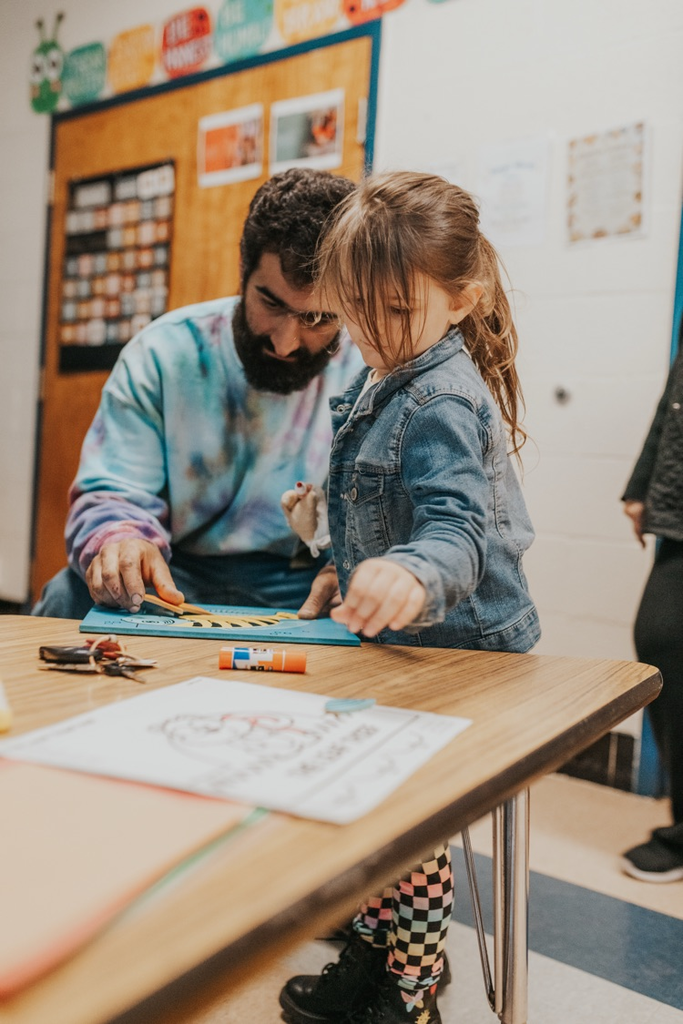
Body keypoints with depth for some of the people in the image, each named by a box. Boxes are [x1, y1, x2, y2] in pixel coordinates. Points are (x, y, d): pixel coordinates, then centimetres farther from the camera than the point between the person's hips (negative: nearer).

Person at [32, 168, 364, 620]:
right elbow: (111, 496, -4)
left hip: (310, 602, -1)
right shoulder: (163, 353, -2)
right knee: (71, 598, -28)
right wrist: (120, 542, -28)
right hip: (176, 586, 2)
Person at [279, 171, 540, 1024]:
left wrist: (414, 572, -59)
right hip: (401, 638, 10)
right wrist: (328, 508, 29)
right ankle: (378, 949, 42)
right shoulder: (381, 382, 7)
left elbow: (457, 527, -40)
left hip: (454, 646, -10)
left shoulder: (441, 403, -25)